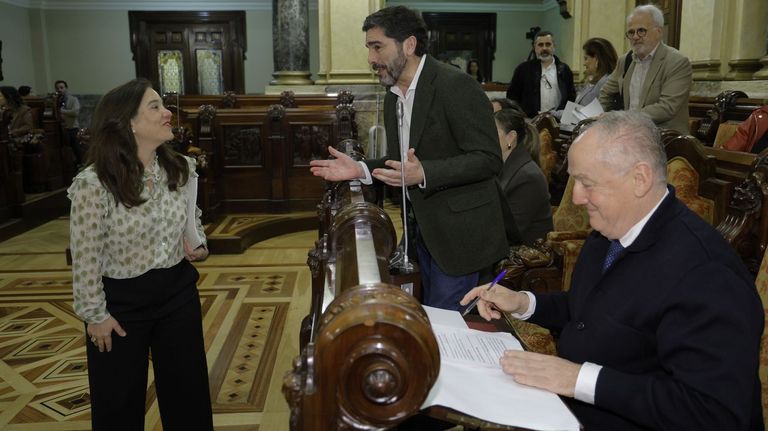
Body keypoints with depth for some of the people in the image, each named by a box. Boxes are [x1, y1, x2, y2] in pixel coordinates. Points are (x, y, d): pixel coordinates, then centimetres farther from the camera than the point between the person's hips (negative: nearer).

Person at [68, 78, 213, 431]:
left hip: (178, 290, 4)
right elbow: (85, 258, -14)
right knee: (119, 401, 15)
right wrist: (95, 314, -8)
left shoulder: (181, 169, -5)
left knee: (188, 389, 18)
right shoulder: (93, 184, -22)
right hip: (122, 300, -4)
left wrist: (195, 241, -6)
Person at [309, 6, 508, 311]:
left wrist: (423, 174, -31)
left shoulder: (456, 85, -17)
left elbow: (489, 159, -20)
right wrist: (360, 170, -1)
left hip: (461, 235, -8)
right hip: (424, 229, 8)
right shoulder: (393, 97, 10)